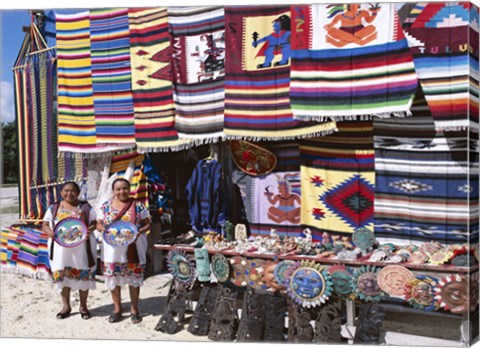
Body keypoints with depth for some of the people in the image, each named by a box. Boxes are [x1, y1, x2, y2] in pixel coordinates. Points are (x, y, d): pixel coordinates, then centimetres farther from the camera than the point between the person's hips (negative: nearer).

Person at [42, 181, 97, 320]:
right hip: (60, 247, 1)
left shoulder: (85, 207, 4)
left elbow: (94, 223, 3)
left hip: (81, 246, -1)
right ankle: (66, 306, 21)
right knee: (62, 275, 5)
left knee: (83, 275, 3)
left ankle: (83, 306, 18)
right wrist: (50, 233, -14)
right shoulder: (54, 208, 8)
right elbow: (45, 225, 7)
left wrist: (90, 229, -19)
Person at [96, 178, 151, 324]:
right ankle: (117, 308, 23)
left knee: (134, 277, 4)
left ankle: (134, 309, 18)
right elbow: (99, 224, 9)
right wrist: (103, 229, -13)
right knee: (113, 277, 7)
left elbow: (147, 224, 2)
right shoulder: (105, 206, 6)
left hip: (133, 248, -2)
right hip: (112, 248, 2)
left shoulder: (138, 206, 0)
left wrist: (139, 232, -17)